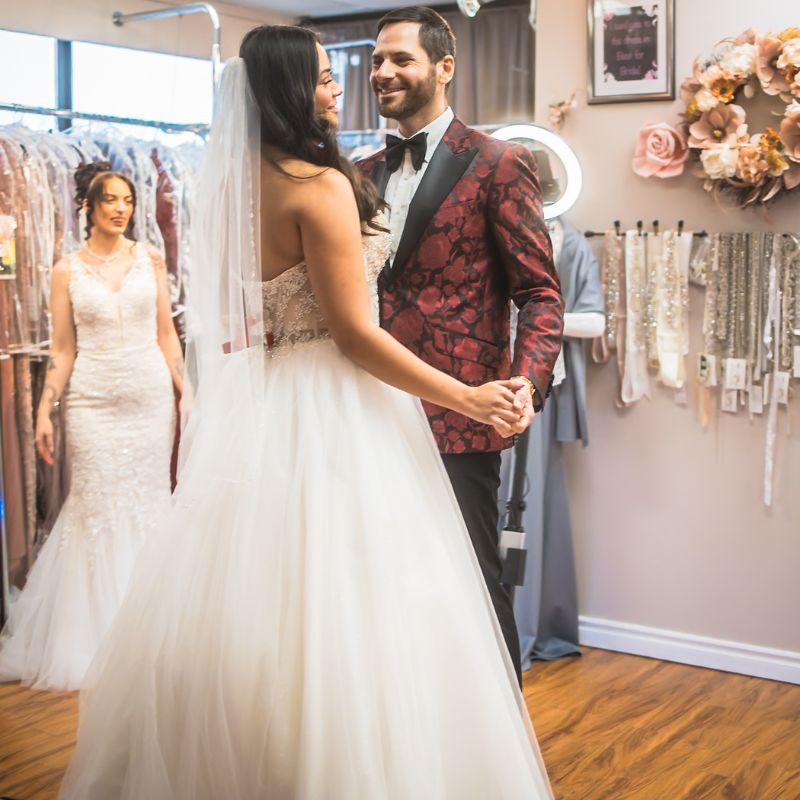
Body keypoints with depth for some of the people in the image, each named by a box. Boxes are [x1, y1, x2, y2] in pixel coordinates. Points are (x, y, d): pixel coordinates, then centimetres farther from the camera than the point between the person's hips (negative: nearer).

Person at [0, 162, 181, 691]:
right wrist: (45, 410, -3)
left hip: (151, 395, 1)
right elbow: (62, 350, 4)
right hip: (94, 401, -1)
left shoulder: (150, 260, 6)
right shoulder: (68, 271, 3)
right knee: (98, 508, 1)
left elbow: (167, 334, 8)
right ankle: (99, 635, 15)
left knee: (149, 502, 4)